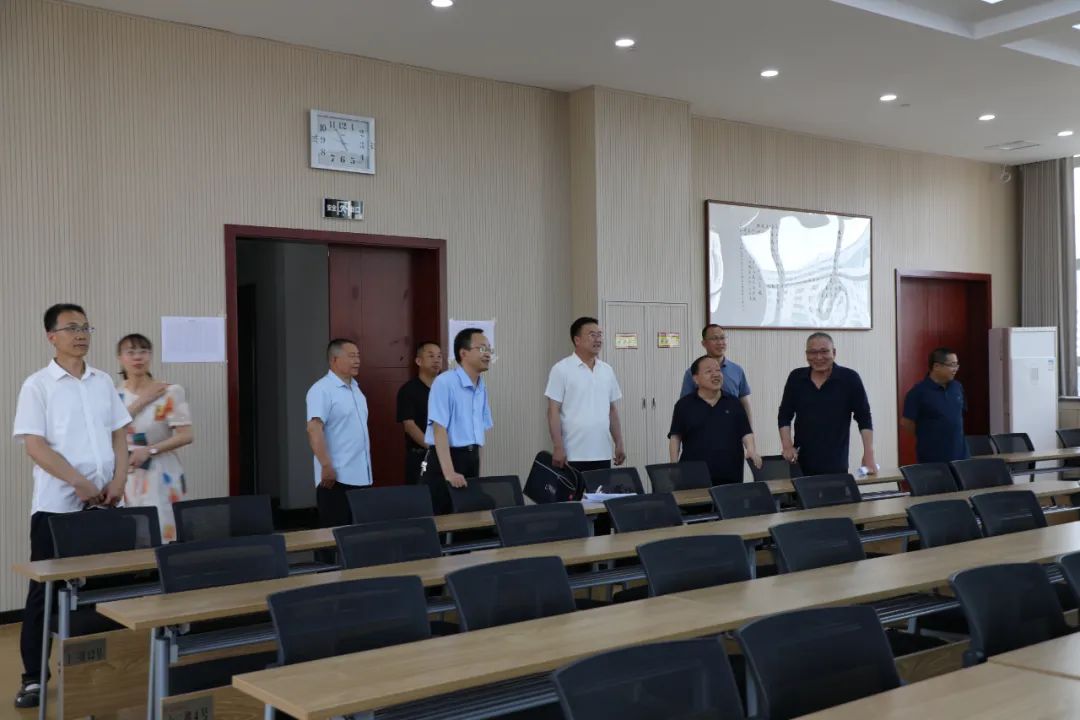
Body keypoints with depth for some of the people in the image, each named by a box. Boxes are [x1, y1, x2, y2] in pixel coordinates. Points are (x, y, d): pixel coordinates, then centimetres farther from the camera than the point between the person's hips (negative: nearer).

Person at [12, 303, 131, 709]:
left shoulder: (103, 382, 11)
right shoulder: (38, 385, -4)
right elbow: (35, 446, -10)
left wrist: (118, 480, -2)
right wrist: (81, 483, -15)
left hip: (104, 502, 4)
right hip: (57, 504, -4)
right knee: (46, 589, 2)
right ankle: (35, 677, 12)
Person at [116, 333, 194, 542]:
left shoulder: (170, 392, -4)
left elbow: (186, 435, -10)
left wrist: (149, 450, -19)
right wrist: (141, 402, -11)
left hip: (160, 475, -3)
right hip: (126, 475, 3)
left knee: (161, 534, -6)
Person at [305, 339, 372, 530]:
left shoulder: (355, 388, 16)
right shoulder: (322, 390, -12)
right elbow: (314, 429, -20)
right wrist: (327, 466, -25)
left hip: (361, 475, 8)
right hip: (337, 477, -8)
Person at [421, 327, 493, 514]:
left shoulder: (481, 387, 11)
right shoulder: (445, 382, -14)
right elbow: (439, 430, -19)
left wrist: (477, 470, 13)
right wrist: (449, 472, -26)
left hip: (471, 459, 8)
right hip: (445, 458, -7)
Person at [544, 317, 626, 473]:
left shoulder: (607, 370, 12)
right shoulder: (561, 369, -6)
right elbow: (554, 411, -9)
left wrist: (619, 444, 11)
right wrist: (558, 447, -16)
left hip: (602, 454, 6)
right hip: (573, 455, -6)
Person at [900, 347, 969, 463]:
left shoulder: (957, 387, 6)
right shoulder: (919, 392, -12)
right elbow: (906, 423, -8)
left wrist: (952, 433, 13)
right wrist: (927, 436, 2)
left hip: (959, 454, 5)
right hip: (932, 458, -5)